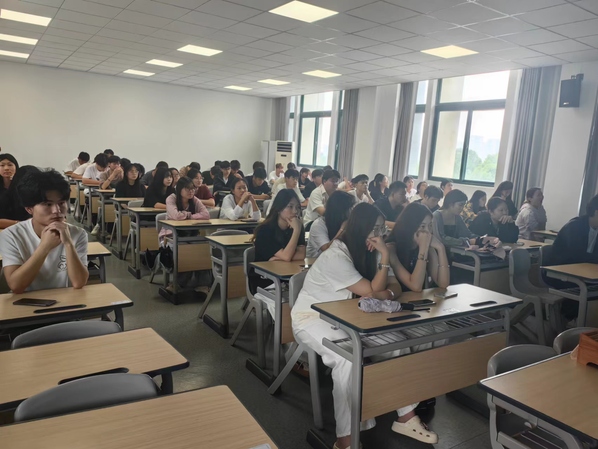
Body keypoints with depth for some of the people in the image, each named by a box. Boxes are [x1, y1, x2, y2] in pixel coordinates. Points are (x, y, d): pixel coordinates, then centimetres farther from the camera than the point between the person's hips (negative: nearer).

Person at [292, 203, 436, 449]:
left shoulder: (371, 252, 0)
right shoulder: (335, 256, -25)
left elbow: (396, 286, -3)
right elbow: (372, 291, -24)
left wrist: (388, 294, -25)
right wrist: (385, 255, -26)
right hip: (312, 318, -7)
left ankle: (406, 417, 3)